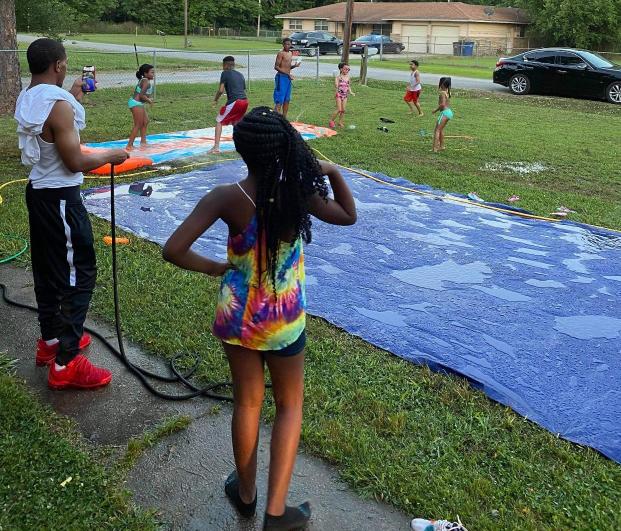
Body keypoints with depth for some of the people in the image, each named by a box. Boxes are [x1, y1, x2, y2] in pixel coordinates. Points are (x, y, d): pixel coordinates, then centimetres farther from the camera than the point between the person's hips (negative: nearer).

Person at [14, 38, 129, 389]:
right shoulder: (58, 104, -21)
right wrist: (110, 157, -5)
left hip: (38, 191, 10)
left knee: (48, 269, 19)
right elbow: (75, 162, -21)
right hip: (60, 198, -10)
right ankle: (66, 364, -1)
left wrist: (73, 97, 27)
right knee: (79, 274, -4)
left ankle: (51, 340, 34)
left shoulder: (28, 99, 7)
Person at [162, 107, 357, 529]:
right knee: (290, 406, 19)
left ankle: (245, 494, 40)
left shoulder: (227, 198, -18)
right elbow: (349, 215, 4)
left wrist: (216, 268, -6)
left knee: (247, 403, 21)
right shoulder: (298, 193, -14)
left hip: (238, 316, 1)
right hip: (285, 320, -1)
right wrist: (332, 172, 0)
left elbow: (174, 250, -20)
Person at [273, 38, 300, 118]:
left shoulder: (290, 53, 15)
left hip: (288, 78, 8)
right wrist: (287, 74, -19)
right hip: (281, 77, -8)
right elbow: (276, 67, -14)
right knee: (279, 100, -11)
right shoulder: (281, 53, -9)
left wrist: (294, 66, 3)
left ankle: (284, 118, 18)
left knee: (287, 100, 11)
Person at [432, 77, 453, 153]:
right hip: (449, 112, 10)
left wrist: (436, 110, -11)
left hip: (445, 112, -10)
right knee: (441, 129, 24)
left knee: (437, 130, -10)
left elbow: (443, 104, -22)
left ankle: (435, 148, -19)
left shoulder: (442, 93, -14)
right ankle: (441, 146, 33)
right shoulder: (447, 92, 12)